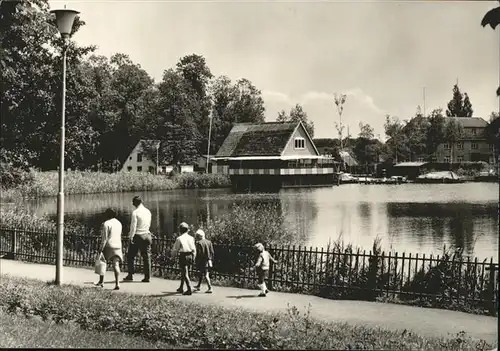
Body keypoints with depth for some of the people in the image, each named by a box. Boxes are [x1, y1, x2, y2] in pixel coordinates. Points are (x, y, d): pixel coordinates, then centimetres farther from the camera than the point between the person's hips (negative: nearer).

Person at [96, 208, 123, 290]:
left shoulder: (106, 223, -9)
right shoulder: (119, 223, 13)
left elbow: (104, 238, -13)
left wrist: (101, 249, -12)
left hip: (108, 246, -5)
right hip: (118, 246, 5)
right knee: (116, 265, -3)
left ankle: (101, 282, 23)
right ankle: (117, 283, -16)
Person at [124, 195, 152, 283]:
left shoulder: (135, 212, -12)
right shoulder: (148, 211, 7)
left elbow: (133, 226, -15)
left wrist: (131, 236, -10)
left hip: (137, 236, -5)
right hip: (147, 235, 5)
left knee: (130, 256, 7)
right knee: (146, 257, 7)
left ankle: (130, 275, 6)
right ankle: (147, 277, 5)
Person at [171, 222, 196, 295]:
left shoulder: (179, 239, -9)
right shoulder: (191, 238, 4)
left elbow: (175, 250, -2)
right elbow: (194, 249, 7)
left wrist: (173, 254, 19)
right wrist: (193, 258, 17)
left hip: (183, 256, -5)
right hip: (190, 256, 5)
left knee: (185, 273, -3)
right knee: (183, 272, 19)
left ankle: (189, 289, -11)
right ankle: (181, 288, 30)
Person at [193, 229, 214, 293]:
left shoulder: (199, 243, -12)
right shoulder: (209, 242, 7)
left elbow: (198, 254, -13)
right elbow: (212, 252, 8)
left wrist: (197, 264, -8)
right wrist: (211, 260, 16)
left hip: (203, 261, -6)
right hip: (209, 261, 6)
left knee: (206, 275, -1)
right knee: (201, 274, 18)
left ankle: (210, 288, -8)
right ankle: (198, 286, 30)